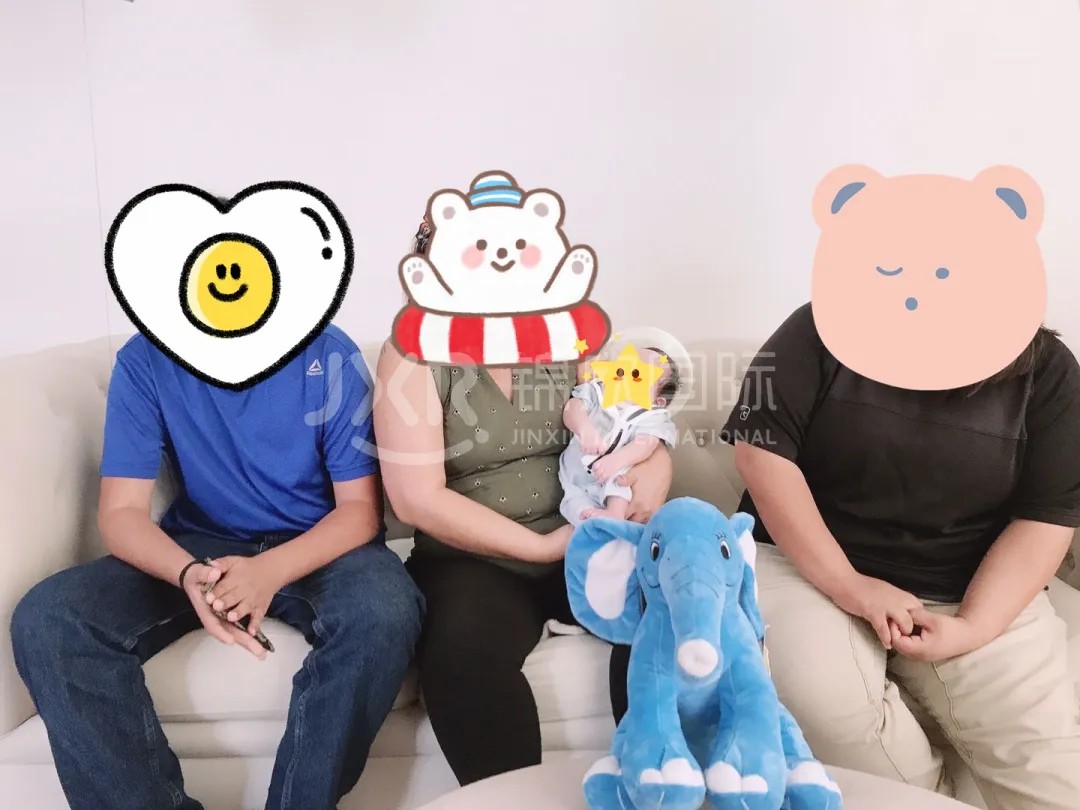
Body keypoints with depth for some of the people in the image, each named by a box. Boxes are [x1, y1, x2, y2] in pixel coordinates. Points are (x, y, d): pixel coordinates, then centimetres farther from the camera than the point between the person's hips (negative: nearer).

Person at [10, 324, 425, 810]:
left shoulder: (329, 354, -13)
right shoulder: (144, 361, -8)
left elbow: (360, 507, -12)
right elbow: (121, 512, -9)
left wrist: (272, 571, -32)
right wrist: (188, 574, -32)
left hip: (318, 547, -2)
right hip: (197, 548, 3)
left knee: (384, 612, -35)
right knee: (45, 621, -21)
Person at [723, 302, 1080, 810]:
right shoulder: (825, 329, -8)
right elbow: (761, 449, -15)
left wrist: (973, 627, -18)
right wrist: (846, 583, -20)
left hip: (978, 592, 2)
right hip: (812, 562, -1)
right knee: (821, 699, -28)